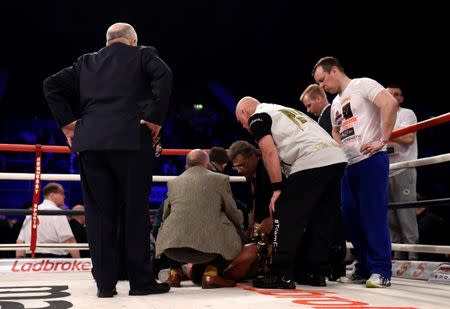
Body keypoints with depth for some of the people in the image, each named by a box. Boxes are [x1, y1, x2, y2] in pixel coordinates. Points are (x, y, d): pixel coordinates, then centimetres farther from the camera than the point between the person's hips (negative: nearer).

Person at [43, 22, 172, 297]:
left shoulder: (87, 62, 22)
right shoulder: (143, 55, 11)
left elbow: (52, 85, 16)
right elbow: (164, 76, -9)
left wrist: (68, 123, 13)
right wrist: (155, 118, -7)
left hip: (90, 143, 3)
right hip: (131, 141, -3)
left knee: (99, 213, 5)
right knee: (136, 212, 3)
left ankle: (105, 283, 8)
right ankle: (141, 281, 7)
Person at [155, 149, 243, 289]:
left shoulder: (173, 182, 17)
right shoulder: (220, 179, 9)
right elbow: (233, 213, 15)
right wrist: (240, 230, 37)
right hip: (207, 246, -4)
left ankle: (175, 272, 22)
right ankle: (211, 272, 6)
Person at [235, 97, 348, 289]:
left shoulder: (257, 117, 9)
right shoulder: (282, 110, 34)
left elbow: (269, 151, -5)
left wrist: (277, 188, -3)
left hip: (311, 162, -9)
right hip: (337, 158, 9)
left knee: (286, 217, -2)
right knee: (320, 219, 15)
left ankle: (281, 275, -2)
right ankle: (317, 273, 19)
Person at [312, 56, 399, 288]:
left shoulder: (363, 85, -4)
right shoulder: (336, 103, 21)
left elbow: (390, 104, -18)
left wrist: (382, 140, -19)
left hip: (371, 160, -9)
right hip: (348, 165, 9)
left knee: (373, 215, -9)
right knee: (350, 218, 7)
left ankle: (381, 270, -2)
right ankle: (365, 268, 17)